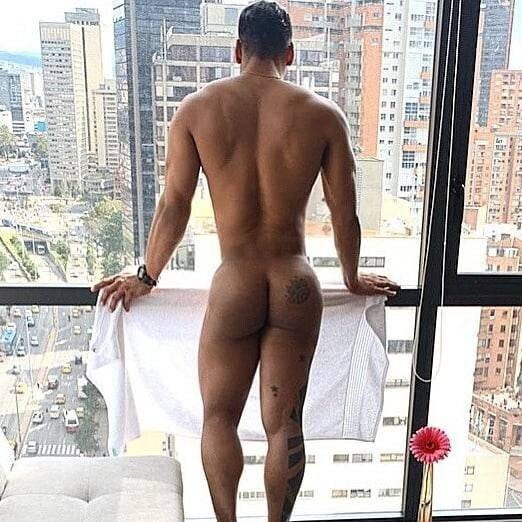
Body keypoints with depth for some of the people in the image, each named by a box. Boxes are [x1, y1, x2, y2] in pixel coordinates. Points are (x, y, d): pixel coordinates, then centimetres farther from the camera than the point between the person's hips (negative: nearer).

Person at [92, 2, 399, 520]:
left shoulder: (197, 108, -3)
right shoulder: (322, 114, -2)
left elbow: (174, 207, 1)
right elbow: (345, 216, 3)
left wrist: (145, 278, 15)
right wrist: (353, 280, 20)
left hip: (234, 285, -1)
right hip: (296, 287, 2)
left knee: (219, 418, 20)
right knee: (284, 424, 16)